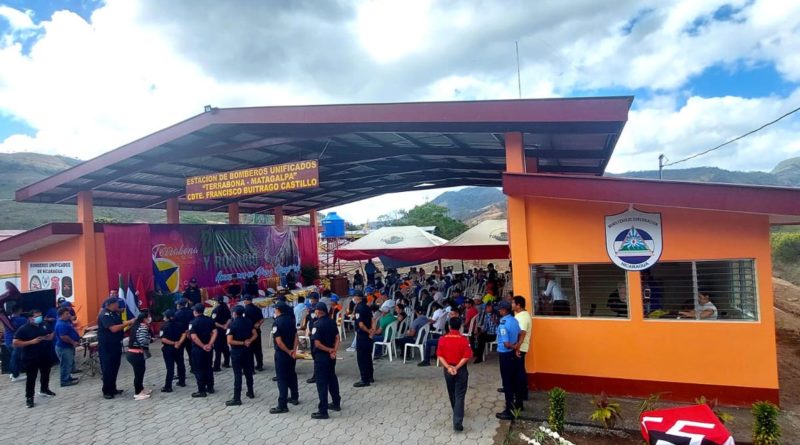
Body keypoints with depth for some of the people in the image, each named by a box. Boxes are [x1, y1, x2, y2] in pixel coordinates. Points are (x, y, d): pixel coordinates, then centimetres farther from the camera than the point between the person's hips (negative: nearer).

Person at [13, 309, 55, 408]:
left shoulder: (43, 326, 3)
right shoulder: (23, 329, -15)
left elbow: (50, 335, 18)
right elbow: (15, 343, -19)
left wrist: (49, 337, -7)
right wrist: (31, 342, -26)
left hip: (44, 356, 6)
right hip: (30, 358, -6)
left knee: (45, 374, 20)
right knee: (31, 378, -1)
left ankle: (44, 390, 41)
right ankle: (29, 397, 11)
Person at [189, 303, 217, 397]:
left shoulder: (193, 322, -13)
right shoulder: (210, 320, 2)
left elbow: (194, 337, -22)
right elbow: (214, 332, -5)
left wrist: (203, 346, -16)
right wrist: (210, 344, -9)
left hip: (197, 348, -5)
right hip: (208, 348, 6)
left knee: (199, 370, 3)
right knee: (208, 368, 16)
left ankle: (202, 391, 6)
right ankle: (210, 388, 23)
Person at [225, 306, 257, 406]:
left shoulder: (232, 324, -15)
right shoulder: (248, 322, 3)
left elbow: (230, 341, -20)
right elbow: (255, 335, 4)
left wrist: (242, 343, -14)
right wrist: (248, 341, -10)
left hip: (236, 352, -6)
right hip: (247, 350, 6)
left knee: (237, 375, -4)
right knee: (248, 372, 17)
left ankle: (237, 398, -2)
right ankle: (250, 393, 29)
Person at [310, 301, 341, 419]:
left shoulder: (317, 324, -18)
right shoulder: (332, 322, 3)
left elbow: (317, 344, -21)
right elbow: (337, 338, 1)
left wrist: (329, 350, -11)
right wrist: (334, 351, -9)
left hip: (321, 356, -7)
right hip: (331, 355, 7)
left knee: (322, 383, -2)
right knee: (332, 379, 20)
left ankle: (323, 411, 0)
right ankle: (336, 403, 32)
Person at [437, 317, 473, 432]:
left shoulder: (442, 339, -7)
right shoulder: (464, 339, -12)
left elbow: (439, 356, -10)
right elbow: (467, 356, -16)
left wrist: (448, 367, -14)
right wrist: (456, 367, -14)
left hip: (448, 369, 3)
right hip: (461, 370, -2)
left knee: (452, 393, 22)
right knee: (460, 396, 0)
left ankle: (457, 414, 42)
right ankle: (457, 422, -8)